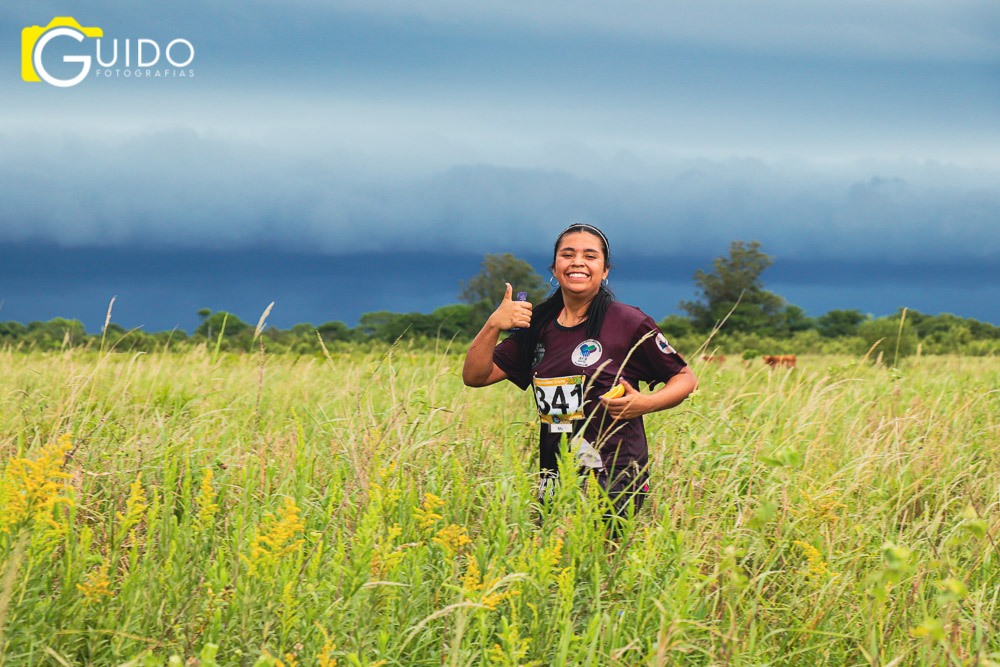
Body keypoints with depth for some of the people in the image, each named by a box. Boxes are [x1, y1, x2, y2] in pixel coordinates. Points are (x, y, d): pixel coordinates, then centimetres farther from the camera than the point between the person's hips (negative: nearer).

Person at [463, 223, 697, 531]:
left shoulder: (630, 323, -1)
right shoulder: (538, 327, 13)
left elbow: (685, 379, 7)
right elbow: (475, 376, 12)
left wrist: (646, 403, -12)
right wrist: (493, 326, -3)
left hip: (616, 481, -5)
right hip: (553, 483, 5)